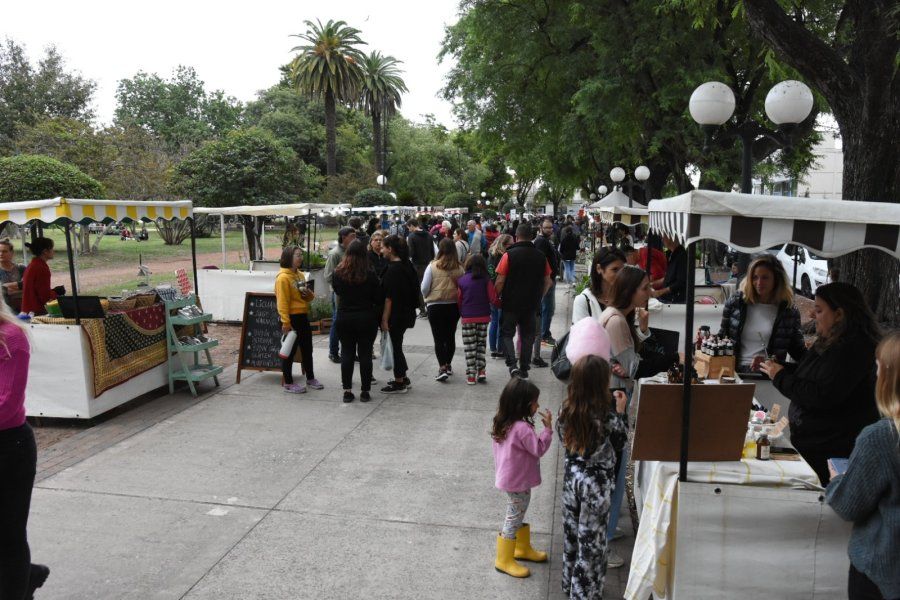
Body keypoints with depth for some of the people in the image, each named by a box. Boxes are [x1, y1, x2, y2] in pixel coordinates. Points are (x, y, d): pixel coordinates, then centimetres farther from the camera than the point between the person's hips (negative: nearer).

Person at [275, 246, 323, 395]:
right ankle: (288, 383, 12)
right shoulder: (283, 277, -15)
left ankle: (310, 379, 29)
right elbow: (282, 302, -19)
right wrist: (285, 322, -23)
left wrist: (309, 294, -1)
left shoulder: (300, 274, 12)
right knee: (290, 350, 1)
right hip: (292, 318, -9)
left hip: (303, 317, 9)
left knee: (307, 349, 16)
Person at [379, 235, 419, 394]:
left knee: (396, 346, 1)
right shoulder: (407, 265, 8)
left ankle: (399, 383, 10)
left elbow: (389, 297, -20)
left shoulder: (393, 269, -19)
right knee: (397, 345, 19)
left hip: (396, 314, -9)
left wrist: (385, 318, -18)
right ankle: (403, 379, 28)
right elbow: (413, 290, 15)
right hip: (407, 312, 9)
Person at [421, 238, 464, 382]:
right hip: (454, 305, 3)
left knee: (439, 338, 1)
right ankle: (448, 365, 29)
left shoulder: (433, 266, -10)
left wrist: (427, 297, 13)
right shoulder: (459, 268, -5)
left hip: (435, 306, -3)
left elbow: (424, 288, -7)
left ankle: (442, 367, -9)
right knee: (450, 336, 17)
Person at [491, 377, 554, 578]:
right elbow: (539, 449, -22)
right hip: (517, 482, -9)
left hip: (511, 477, 9)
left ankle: (523, 548, 42)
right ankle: (504, 560, 18)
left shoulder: (504, 423, 0)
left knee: (518, 515, 24)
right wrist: (548, 428, -20)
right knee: (514, 518, 5)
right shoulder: (522, 428, -29)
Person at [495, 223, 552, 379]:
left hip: (511, 303, -3)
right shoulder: (541, 256, 1)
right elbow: (547, 282, 7)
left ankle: (512, 365, -9)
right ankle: (524, 369, 18)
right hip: (531, 305, 3)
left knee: (507, 334, 9)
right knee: (527, 336, 14)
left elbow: (500, 281, -13)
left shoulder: (509, 255, -12)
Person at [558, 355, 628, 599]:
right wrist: (621, 411, -4)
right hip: (597, 480, -5)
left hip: (571, 475, 5)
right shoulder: (607, 414, -23)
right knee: (592, 539, 11)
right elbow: (621, 444, -8)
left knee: (571, 532, 21)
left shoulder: (566, 408, -9)